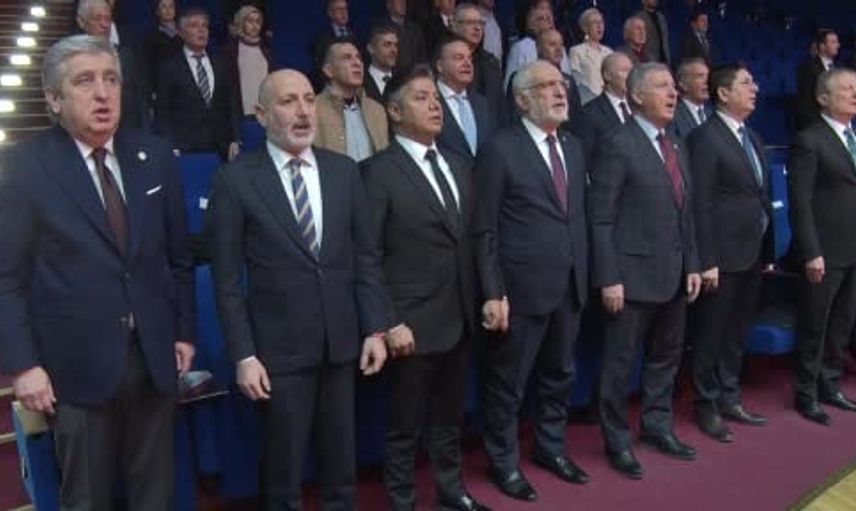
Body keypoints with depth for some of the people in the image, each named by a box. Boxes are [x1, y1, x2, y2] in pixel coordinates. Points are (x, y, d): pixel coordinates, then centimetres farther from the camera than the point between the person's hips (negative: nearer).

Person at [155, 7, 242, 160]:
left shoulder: (221, 64, 14)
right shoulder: (169, 68, 3)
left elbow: (232, 104, 13)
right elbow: (162, 112, 1)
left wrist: (235, 140, 3)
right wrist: (171, 148, -9)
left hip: (222, 149, 3)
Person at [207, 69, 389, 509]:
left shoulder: (344, 170, 3)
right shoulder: (236, 179, -8)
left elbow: (366, 256, 5)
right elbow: (227, 280, -7)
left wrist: (375, 328, 1)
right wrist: (243, 355, -11)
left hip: (342, 341, 4)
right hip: (279, 348, -3)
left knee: (341, 462, 19)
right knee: (283, 472, 13)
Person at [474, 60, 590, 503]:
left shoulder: (573, 147, 10)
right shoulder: (500, 149, -10)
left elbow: (580, 217, 14)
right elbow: (484, 230, -12)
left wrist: (584, 274, 9)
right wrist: (493, 293, -15)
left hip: (570, 285, 7)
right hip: (523, 288, -6)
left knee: (559, 375, 20)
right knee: (508, 383, 8)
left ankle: (550, 447, 40)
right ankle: (504, 461, 27)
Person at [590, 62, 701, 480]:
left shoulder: (677, 147, 13)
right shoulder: (618, 145, -12)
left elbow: (685, 214, 16)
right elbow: (601, 219, -15)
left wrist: (692, 265, 11)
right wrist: (609, 279, -17)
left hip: (674, 274, 8)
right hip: (633, 274, -8)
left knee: (667, 354, 18)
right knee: (620, 363, 5)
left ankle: (657, 425, 35)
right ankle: (617, 440, 20)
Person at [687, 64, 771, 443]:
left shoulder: (754, 139, 15)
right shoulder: (705, 138, -11)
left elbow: (763, 197, 15)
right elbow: (700, 203, -15)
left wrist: (768, 251, 11)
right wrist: (706, 261, -18)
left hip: (753, 254, 8)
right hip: (723, 254, -8)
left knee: (737, 333, 16)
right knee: (711, 335, 4)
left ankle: (729, 399, 29)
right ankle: (707, 407, 17)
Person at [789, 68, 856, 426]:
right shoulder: (809, 141, -9)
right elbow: (800, 203, -13)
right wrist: (811, 253, -17)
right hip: (826, 252, -7)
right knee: (814, 326, 5)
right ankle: (807, 395, 19)